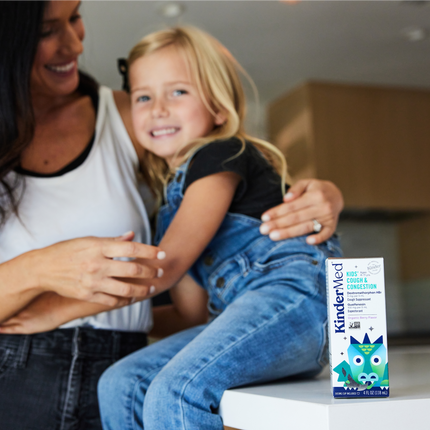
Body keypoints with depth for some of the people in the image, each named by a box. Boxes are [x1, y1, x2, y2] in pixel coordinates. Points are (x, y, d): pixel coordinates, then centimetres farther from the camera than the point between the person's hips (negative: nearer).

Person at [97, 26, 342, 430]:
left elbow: (166, 266, -9)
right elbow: (194, 302, 21)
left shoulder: (221, 157, -3)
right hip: (244, 315, 9)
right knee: (120, 385, -6)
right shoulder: (174, 184, 23)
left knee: (175, 392, -29)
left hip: (292, 294, -9)